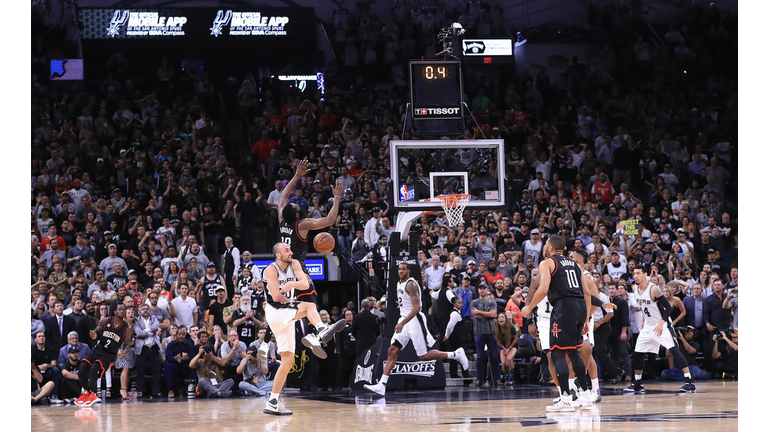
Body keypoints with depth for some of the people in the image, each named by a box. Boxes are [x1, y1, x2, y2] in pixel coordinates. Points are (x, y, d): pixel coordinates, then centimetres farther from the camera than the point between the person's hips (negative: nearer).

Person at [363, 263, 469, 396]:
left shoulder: (411, 284, -15)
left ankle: (456, 354, 10)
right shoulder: (399, 284, 14)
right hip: (404, 321, 9)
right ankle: (382, 385, -6)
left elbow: (416, 308, -23)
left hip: (415, 320, -9)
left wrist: (402, 323, -29)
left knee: (424, 356, -6)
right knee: (392, 351, -2)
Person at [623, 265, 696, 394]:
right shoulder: (635, 288, 1)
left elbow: (668, 308, -21)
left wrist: (661, 323, -32)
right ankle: (637, 384, 22)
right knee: (637, 354, 8)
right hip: (648, 326, 8)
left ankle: (689, 382, -22)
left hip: (662, 325, -8)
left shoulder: (653, 289, -21)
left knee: (674, 350, -18)